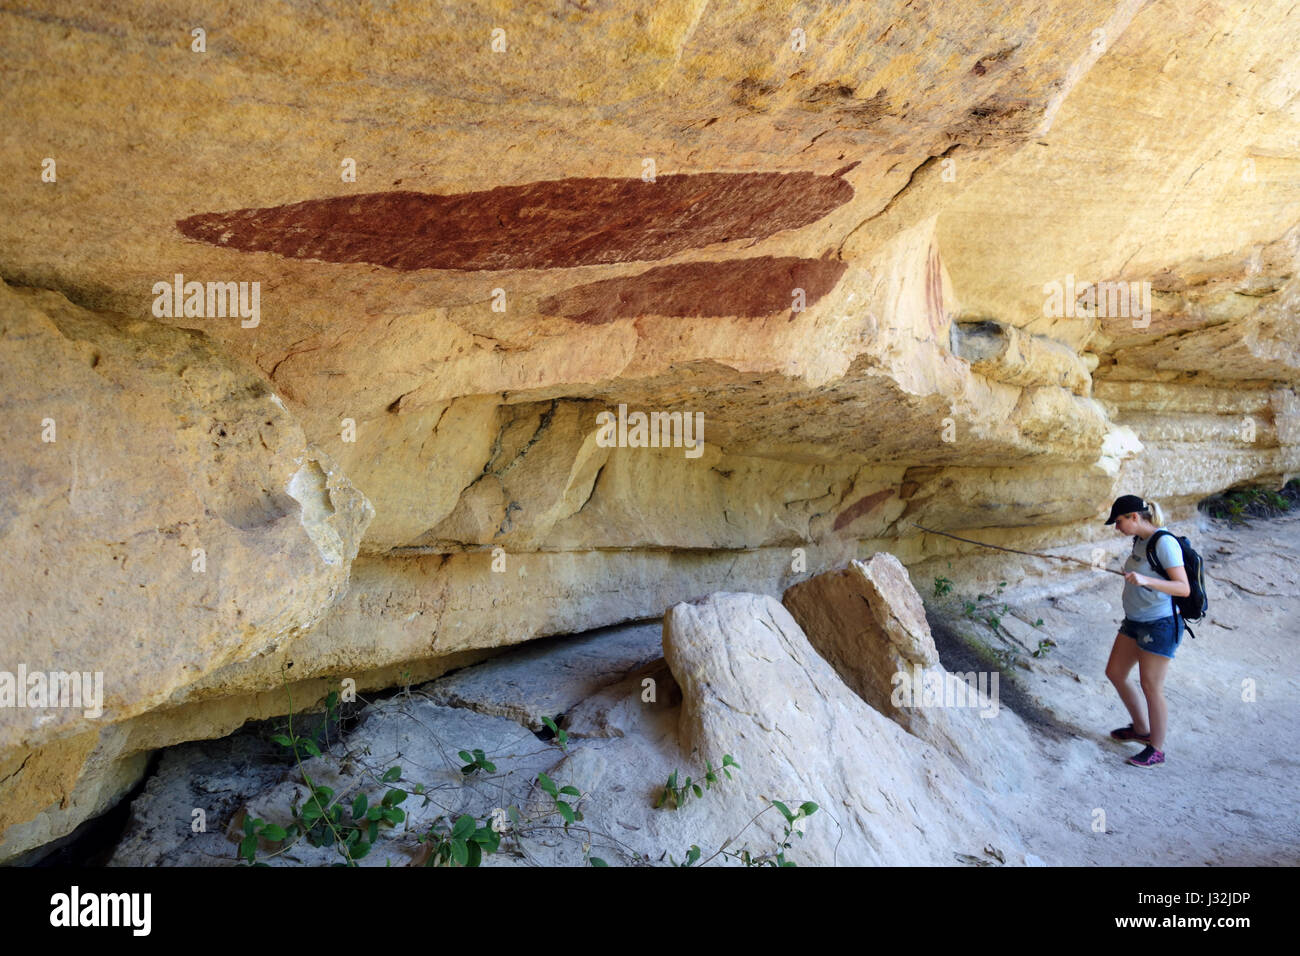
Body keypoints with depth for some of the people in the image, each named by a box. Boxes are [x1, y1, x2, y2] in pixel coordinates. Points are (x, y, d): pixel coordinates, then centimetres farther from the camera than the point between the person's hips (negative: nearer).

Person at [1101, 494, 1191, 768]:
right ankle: (1141, 729, 34)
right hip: (1135, 622, 9)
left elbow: (1184, 588, -26)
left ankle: (1156, 749, 15)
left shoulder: (1164, 543, -20)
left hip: (1160, 625, -9)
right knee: (1115, 673, 15)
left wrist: (1145, 580, -39)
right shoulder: (1140, 541, 6)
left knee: (1150, 687, -1)